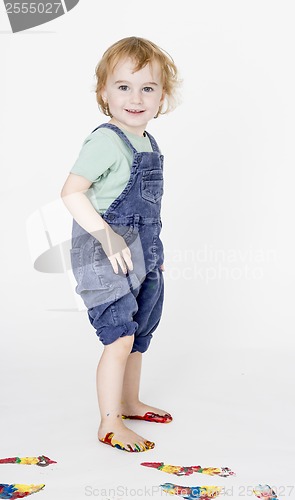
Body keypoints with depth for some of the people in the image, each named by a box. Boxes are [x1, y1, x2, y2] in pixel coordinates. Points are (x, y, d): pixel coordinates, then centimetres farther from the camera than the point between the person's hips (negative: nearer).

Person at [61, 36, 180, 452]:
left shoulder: (148, 144, 10)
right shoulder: (105, 141, -16)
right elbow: (71, 192, -22)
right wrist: (107, 237, -28)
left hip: (142, 257, 9)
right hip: (106, 256, -9)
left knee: (139, 336, 18)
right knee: (120, 338, -8)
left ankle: (130, 403, 37)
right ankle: (109, 424, 7)